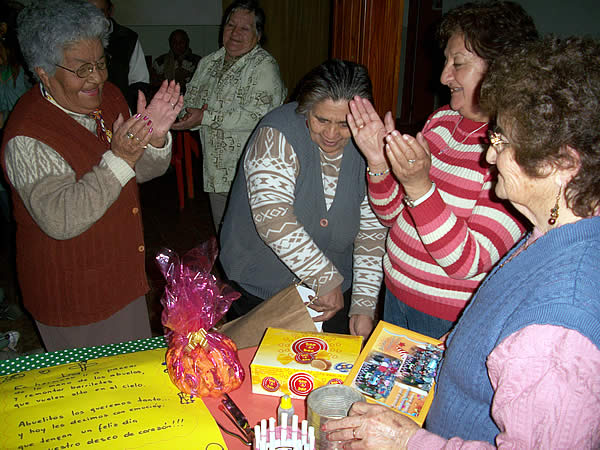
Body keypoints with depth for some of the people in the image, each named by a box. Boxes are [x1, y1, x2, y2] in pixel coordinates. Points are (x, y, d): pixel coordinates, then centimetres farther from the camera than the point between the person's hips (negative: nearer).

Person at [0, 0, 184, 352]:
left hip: (123, 275, 7)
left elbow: (145, 170, 3)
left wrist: (155, 136, -19)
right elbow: (60, 221, -31)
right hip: (71, 294, -6)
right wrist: (118, 160, -38)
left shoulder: (109, 96, -1)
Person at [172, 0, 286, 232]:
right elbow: (189, 101, 14)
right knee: (223, 236, 20)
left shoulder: (264, 66, -11)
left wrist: (206, 118, -20)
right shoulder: (208, 63, 11)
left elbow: (257, 116, -22)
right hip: (215, 169, 7)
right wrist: (191, 114, -10)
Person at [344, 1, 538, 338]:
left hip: (453, 322, -6)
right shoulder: (443, 119, 0)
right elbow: (392, 216, 4)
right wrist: (379, 164, -14)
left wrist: (419, 187, -36)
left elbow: (467, 262, -26)